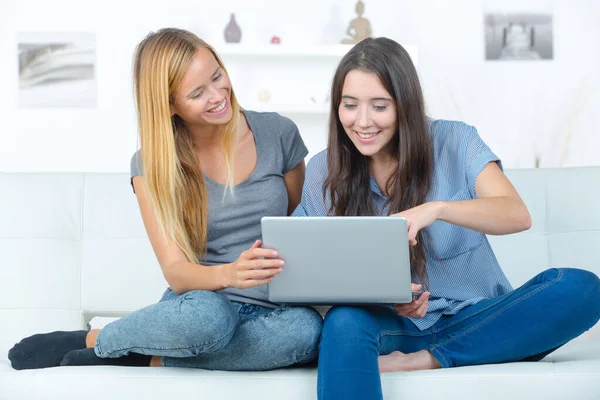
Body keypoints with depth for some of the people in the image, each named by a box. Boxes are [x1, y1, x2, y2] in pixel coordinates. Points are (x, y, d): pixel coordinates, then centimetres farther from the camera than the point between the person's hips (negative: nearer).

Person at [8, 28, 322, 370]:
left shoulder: (278, 134, 0)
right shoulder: (152, 163, -3)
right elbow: (175, 271, -11)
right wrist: (229, 274, -33)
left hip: (274, 311, 2)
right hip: (201, 301, -2)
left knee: (308, 329, -36)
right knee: (206, 314, -41)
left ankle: (145, 357, -18)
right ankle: (88, 341, -10)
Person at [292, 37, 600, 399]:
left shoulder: (454, 142, -1)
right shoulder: (324, 172, 3)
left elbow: (518, 215, -16)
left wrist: (435, 209, -34)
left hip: (472, 319, 2)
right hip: (393, 325, -1)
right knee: (345, 321, -37)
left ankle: (424, 361, -26)